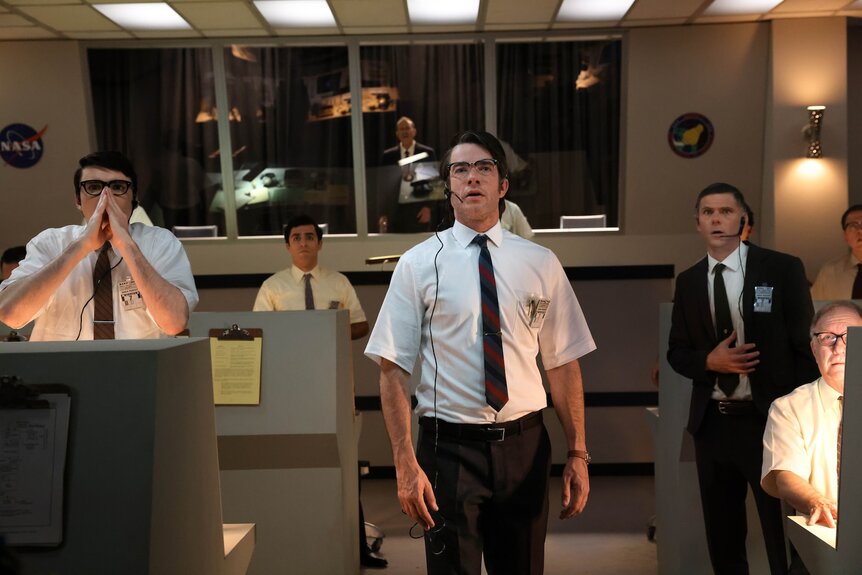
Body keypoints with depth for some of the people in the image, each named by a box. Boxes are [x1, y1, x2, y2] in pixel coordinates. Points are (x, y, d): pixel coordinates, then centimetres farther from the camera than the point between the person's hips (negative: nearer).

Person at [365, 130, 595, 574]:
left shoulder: (541, 264, 2)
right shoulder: (417, 264, -3)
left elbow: (563, 364, 3)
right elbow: (393, 371, -6)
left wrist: (578, 454, -1)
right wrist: (406, 463, -13)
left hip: (524, 445, 2)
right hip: (449, 446, -2)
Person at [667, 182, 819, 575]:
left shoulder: (783, 269, -4)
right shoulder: (688, 281, 6)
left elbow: (806, 348, -5)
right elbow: (676, 352, 10)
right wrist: (709, 361, -11)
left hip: (771, 422, -4)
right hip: (712, 423, 4)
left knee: (785, 536, 4)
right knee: (722, 535, 16)